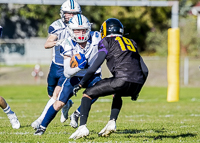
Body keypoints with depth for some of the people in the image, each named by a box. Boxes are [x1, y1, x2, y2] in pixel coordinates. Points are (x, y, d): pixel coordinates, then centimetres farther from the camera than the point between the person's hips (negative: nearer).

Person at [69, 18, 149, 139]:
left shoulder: (107, 41, 12)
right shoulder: (131, 43, 30)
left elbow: (96, 65, 1)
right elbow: (145, 70, 26)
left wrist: (81, 83, 7)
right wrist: (136, 91, 35)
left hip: (123, 80, -6)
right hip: (138, 83, 6)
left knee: (88, 94, 8)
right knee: (117, 94, 39)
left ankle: (82, 127, -6)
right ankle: (112, 123, 21)